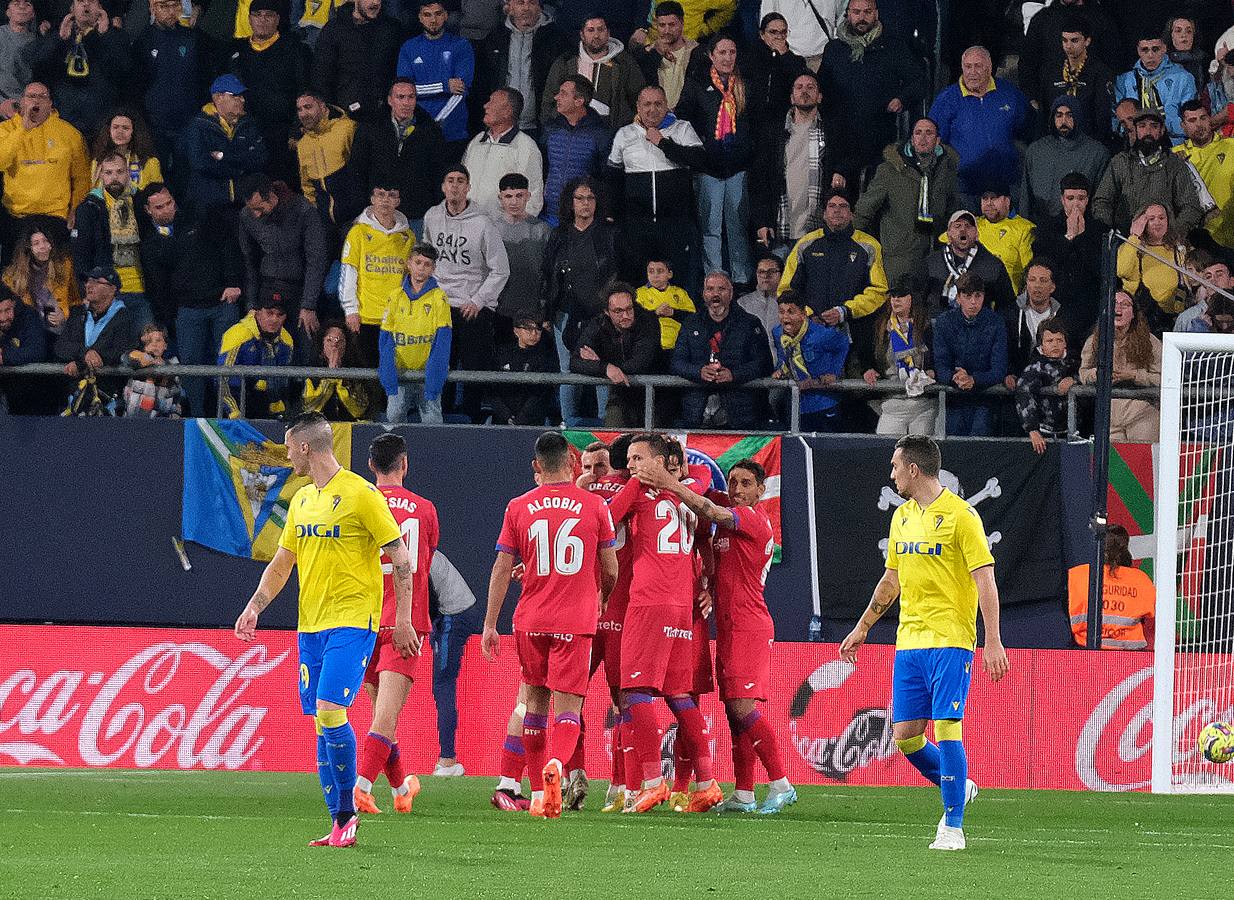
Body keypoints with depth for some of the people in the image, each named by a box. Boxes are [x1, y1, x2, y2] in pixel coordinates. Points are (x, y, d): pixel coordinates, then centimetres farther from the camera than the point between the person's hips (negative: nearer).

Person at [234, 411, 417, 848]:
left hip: (352, 622, -8)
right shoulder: (301, 500, 15)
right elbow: (281, 563, 22)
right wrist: (255, 607, 7)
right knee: (321, 723, 4)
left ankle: (347, 812, -8)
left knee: (329, 711, -19)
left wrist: (403, 620, -9)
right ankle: (339, 824, 7)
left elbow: (400, 557, -6)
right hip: (310, 624, 8)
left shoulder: (360, 494, -8)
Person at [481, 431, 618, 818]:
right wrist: (603, 600, 27)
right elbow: (611, 571, 5)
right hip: (576, 622, -2)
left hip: (530, 622, 2)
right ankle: (556, 763, -33)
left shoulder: (519, 508, 3)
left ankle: (538, 793, 17)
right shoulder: (595, 506, 0)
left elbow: (501, 570, 3)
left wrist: (490, 625, 8)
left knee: (535, 702, 15)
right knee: (567, 708, -3)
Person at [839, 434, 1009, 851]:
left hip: (950, 641, -7)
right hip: (909, 641, 7)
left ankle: (953, 827, -5)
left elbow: (985, 580, -11)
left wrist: (993, 643, -17)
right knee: (905, 736, 3)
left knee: (946, 728, -12)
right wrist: (862, 628, 30)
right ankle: (959, 789, 27)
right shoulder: (902, 517, 14)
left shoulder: (960, 515, -9)